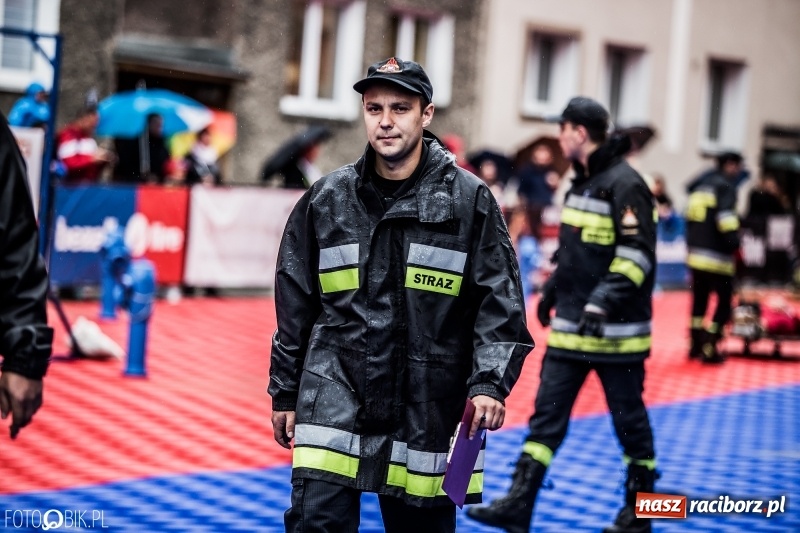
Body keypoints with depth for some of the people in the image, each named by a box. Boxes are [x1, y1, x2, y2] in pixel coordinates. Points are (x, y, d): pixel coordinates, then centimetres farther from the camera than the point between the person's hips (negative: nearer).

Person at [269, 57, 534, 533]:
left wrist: (490, 383, -14)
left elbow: (500, 302, -2)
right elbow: (295, 306, 12)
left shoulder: (470, 200, -1)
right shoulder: (327, 199, 5)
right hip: (336, 394, 1)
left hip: (429, 404, -1)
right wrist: (285, 392, 13)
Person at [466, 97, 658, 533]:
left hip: (615, 329, -8)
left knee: (629, 419, 5)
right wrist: (552, 290, 23)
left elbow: (638, 253, -20)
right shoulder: (581, 181, 14)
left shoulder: (625, 184, -14)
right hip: (572, 325, 8)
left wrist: (605, 300, -27)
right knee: (547, 413, 4)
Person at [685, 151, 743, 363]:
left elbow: (689, 217, 17)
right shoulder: (725, 186, -8)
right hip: (717, 255, -8)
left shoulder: (700, 185, 17)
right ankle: (709, 349, -3)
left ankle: (695, 345, 20)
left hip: (695, 252, 8)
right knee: (724, 301, 0)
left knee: (699, 299, 17)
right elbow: (725, 215, -22)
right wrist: (734, 241, -16)